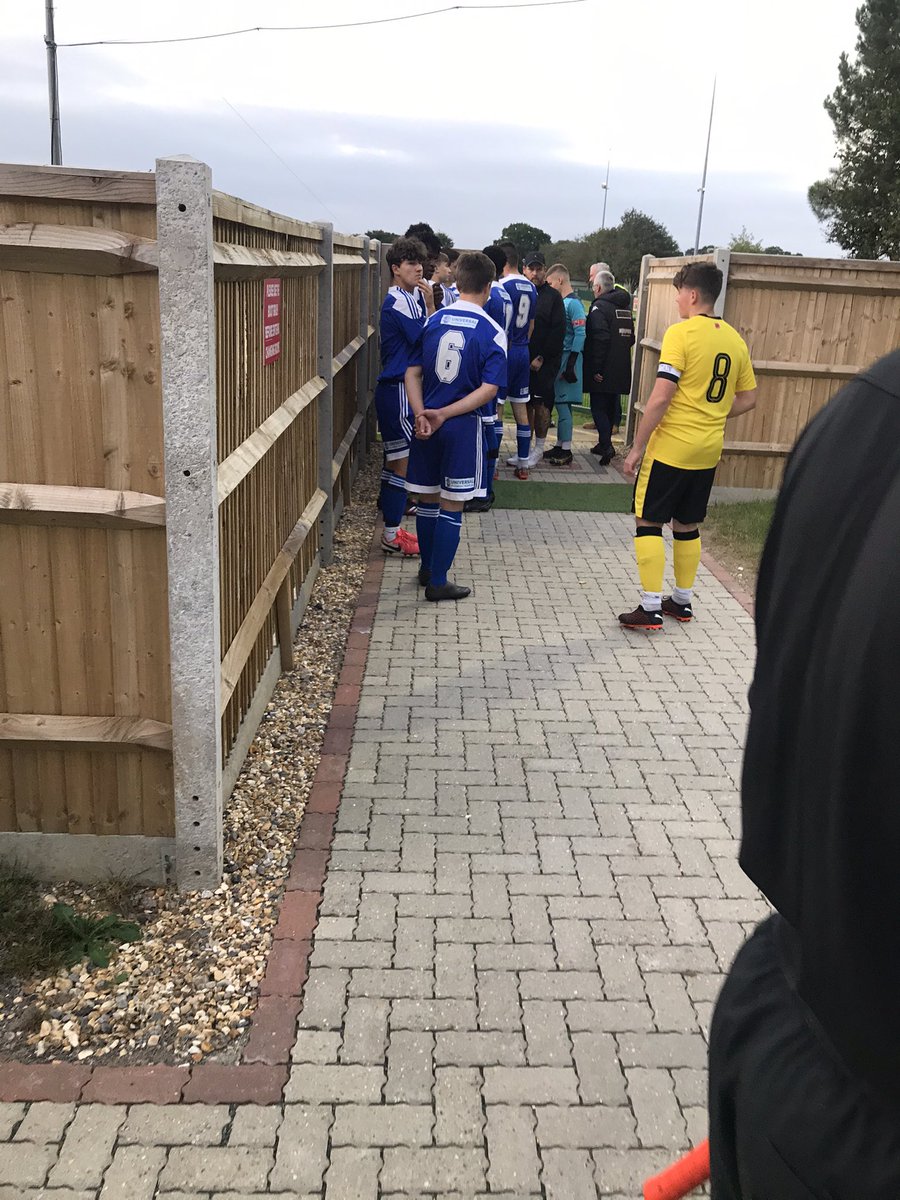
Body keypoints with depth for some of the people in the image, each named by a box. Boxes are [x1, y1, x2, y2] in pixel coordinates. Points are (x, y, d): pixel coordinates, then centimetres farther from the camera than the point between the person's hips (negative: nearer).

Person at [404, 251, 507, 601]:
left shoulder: (434, 320, 4)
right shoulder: (493, 332, -8)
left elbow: (413, 372, 0)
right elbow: (488, 389, -16)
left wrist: (421, 414, -9)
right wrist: (444, 414, -14)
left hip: (427, 424, 4)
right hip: (463, 427, -4)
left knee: (427, 499, 17)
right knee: (451, 507, 4)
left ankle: (427, 569, 31)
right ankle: (437, 583, 9)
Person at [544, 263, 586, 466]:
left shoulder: (573, 304, -13)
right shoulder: (562, 302, 14)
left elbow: (580, 335, -18)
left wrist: (570, 365, -21)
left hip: (568, 360, -9)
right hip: (558, 359, 9)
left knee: (563, 404, -7)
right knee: (560, 404, 13)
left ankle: (566, 451, -2)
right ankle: (560, 446, 21)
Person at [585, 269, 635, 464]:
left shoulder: (599, 307, -13)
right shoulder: (626, 307, 13)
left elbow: (601, 339, -22)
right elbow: (631, 338, 18)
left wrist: (596, 369, -19)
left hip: (602, 372, -7)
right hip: (621, 371, 7)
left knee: (598, 407, -2)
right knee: (611, 407, 15)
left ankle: (606, 446, -12)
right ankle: (604, 444, 25)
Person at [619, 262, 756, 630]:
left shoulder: (681, 333, -14)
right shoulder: (735, 339, 8)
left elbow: (660, 397, -19)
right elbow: (747, 399, 14)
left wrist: (637, 447, -13)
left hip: (670, 447, -7)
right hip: (709, 452, 7)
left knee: (648, 522, 3)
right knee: (687, 525, 17)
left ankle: (650, 608, 1)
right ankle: (682, 601, 26)